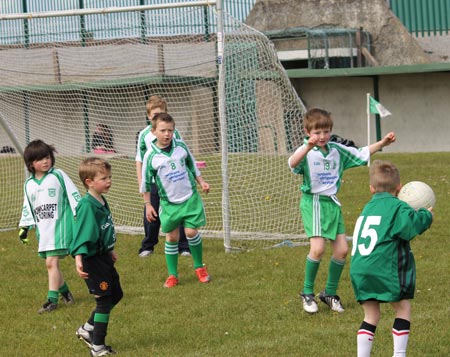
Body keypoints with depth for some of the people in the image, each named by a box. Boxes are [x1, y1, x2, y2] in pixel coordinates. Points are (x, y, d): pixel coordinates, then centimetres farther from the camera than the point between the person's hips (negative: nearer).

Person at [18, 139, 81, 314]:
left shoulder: (58, 175, -5)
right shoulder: (29, 184, 10)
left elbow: (73, 195, -3)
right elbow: (27, 208, 19)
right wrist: (24, 227, 14)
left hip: (60, 226, -5)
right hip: (42, 229, 6)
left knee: (51, 262, -14)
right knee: (51, 264, 9)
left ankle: (52, 299, -13)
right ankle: (64, 291, 28)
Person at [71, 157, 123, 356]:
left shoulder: (102, 202, 7)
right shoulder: (87, 206, -22)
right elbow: (82, 235, -29)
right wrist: (78, 258, -39)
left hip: (104, 256, 10)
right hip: (93, 260, -10)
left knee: (116, 295, 18)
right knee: (104, 300, -4)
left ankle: (87, 330, 31)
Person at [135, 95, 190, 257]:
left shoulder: (174, 132, -1)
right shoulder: (144, 134, -1)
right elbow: (139, 160, 4)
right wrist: (141, 183, 0)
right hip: (153, 182, 0)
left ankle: (184, 247, 8)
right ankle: (148, 247, 19)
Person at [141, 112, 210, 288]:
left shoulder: (181, 146, -4)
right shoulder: (151, 156, -11)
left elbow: (192, 165, 13)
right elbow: (146, 182, -1)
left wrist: (201, 182, 10)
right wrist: (148, 204, 1)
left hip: (190, 198, 1)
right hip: (169, 203, -1)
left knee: (191, 232, -6)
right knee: (172, 237, 4)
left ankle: (199, 267, 15)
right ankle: (172, 275, 16)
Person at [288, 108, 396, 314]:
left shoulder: (337, 150, 8)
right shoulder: (306, 152, -11)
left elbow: (361, 155, 22)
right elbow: (293, 164, -33)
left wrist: (382, 143, 13)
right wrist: (308, 147, -50)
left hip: (332, 203, 6)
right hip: (313, 203, -6)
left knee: (342, 249, 1)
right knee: (318, 248, -19)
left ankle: (330, 293, 19)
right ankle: (307, 293, 0)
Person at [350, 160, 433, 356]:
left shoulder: (367, 208, 20)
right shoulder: (397, 207, -4)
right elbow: (412, 224, -19)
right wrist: (426, 215, 1)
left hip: (359, 271, 7)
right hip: (383, 269, -6)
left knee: (371, 314, 13)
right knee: (403, 307, 9)